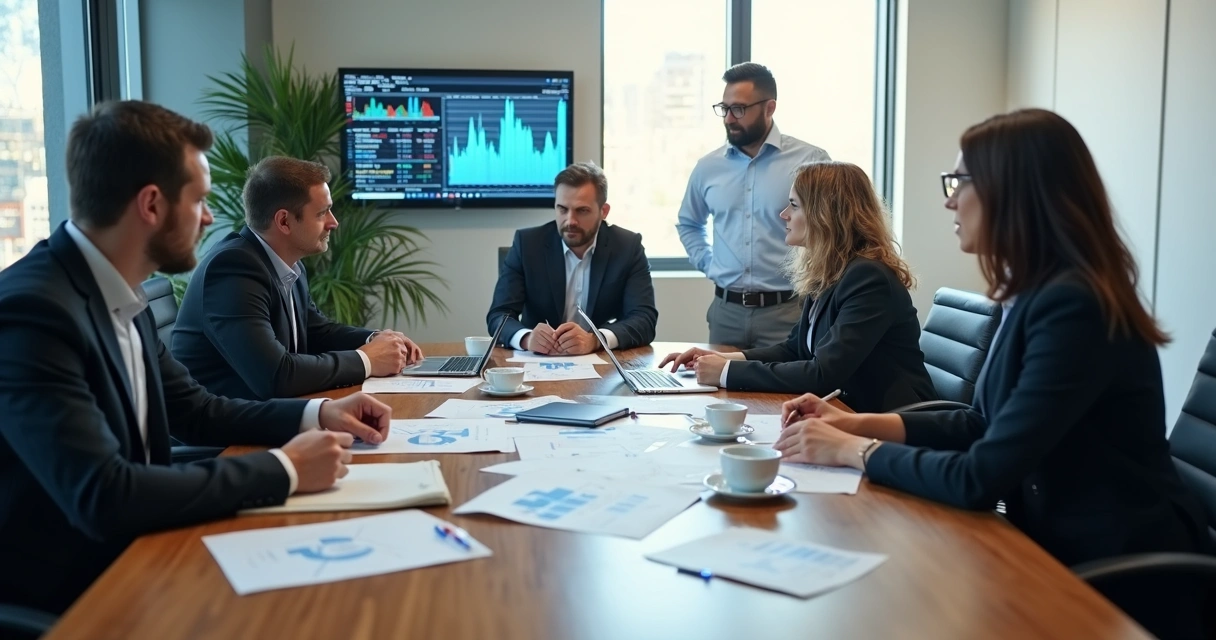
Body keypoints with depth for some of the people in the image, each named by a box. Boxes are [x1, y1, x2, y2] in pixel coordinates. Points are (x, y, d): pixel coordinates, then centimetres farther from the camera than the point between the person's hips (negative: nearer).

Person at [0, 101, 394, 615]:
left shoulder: (120, 297, 2)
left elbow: (194, 410, 13)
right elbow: (103, 497, -31)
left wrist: (315, 414, 0)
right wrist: (282, 470, -24)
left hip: (128, 555, 8)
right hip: (60, 594, -7)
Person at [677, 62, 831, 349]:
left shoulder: (810, 161, -6)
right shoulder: (708, 166, 6)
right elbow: (689, 223, 24)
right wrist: (707, 264, 10)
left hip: (786, 310, -3)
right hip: (726, 309, 4)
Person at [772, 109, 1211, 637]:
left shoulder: (1074, 305, -25)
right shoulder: (1037, 292, 4)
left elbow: (980, 479, -26)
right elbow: (983, 425, 14)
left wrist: (853, 451, -14)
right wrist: (858, 423, 4)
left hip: (1122, 579, -7)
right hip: (1060, 547, 7)